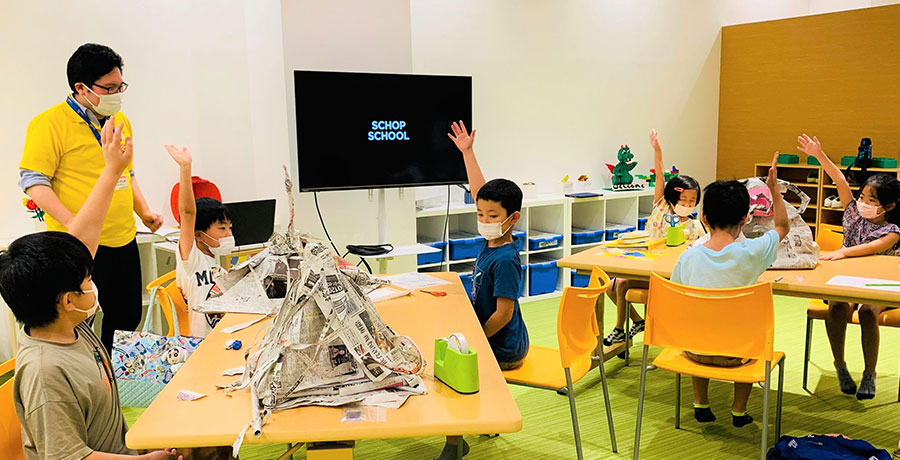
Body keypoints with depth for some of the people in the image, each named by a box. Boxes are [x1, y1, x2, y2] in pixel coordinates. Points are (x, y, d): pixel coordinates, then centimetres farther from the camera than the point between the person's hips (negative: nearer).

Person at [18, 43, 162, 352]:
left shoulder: (121, 121, 13)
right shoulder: (50, 123, -9)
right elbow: (34, 182, -13)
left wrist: (144, 211, 10)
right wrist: (74, 224, -24)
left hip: (124, 241, 7)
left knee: (126, 323, 14)